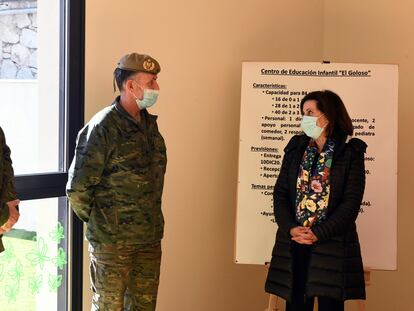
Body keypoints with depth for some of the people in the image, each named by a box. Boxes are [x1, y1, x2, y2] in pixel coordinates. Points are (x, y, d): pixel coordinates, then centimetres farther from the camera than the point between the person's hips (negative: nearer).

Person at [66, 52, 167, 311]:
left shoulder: (149, 124, 9)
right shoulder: (103, 127, -15)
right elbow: (78, 189, -14)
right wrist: (96, 220, -2)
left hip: (150, 238, 7)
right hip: (113, 241, -6)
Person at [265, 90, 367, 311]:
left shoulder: (350, 152, -1)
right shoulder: (296, 147, 10)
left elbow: (351, 202, -7)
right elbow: (280, 193, 5)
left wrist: (318, 233, -15)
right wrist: (291, 228, -11)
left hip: (332, 246, -3)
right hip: (293, 244, 3)